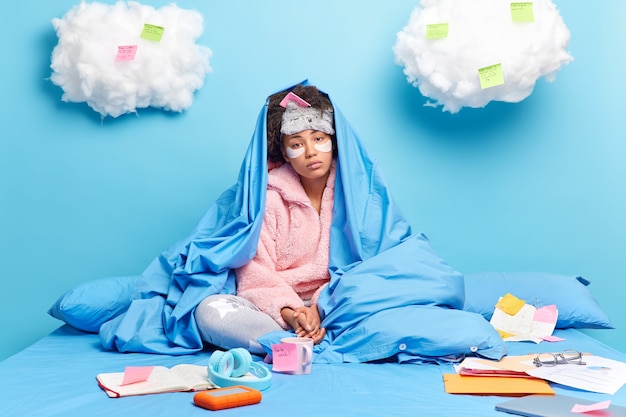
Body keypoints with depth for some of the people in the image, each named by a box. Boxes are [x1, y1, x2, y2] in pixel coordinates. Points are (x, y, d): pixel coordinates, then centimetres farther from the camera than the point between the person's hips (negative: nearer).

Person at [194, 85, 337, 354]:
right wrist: (289, 312, -24)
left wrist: (321, 306, -20)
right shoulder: (270, 197, 1)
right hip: (277, 308, 1)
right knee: (209, 310, -29)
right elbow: (256, 270, -6)